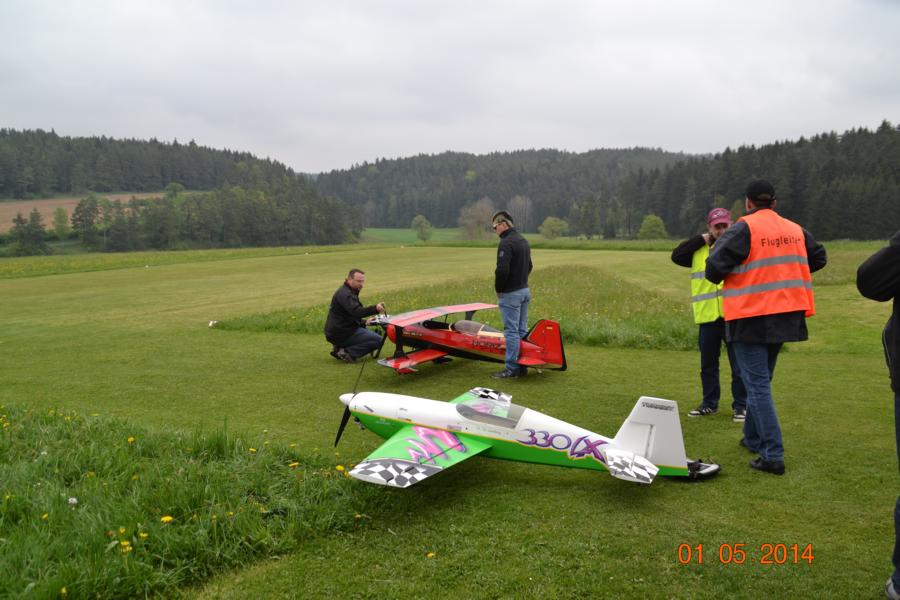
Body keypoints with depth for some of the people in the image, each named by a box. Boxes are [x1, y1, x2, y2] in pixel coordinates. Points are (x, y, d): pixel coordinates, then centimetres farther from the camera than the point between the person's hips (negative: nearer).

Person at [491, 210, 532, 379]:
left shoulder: (506, 243, -18)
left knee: (511, 331, -4)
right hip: (525, 290, 9)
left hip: (510, 294, -9)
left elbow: (502, 270, -25)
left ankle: (512, 368, 0)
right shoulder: (523, 241, 13)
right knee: (522, 330, 12)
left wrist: (498, 288, -12)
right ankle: (522, 365, 18)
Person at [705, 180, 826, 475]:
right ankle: (753, 438, 33)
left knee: (758, 385, -3)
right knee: (761, 380, 21)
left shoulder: (744, 228, -13)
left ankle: (773, 456, -7)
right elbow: (819, 258, 23)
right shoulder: (796, 230, 8)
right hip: (785, 316, 7)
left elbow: (714, 267, -17)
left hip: (751, 319, -7)